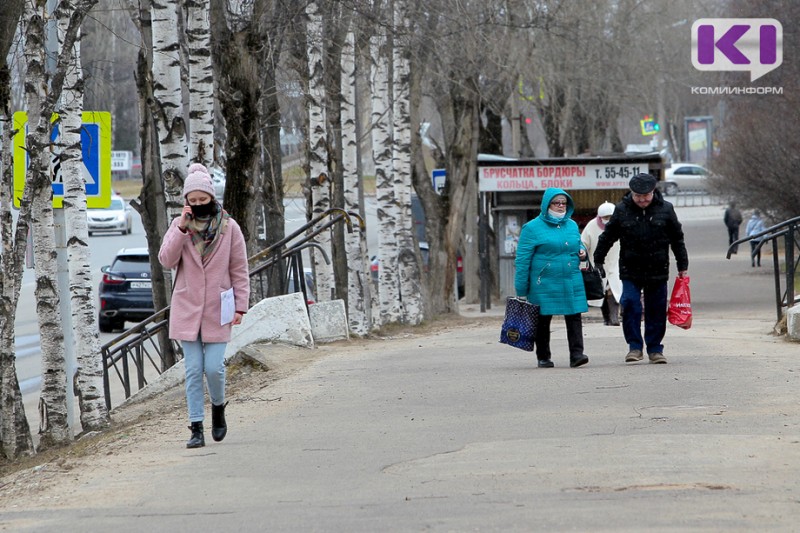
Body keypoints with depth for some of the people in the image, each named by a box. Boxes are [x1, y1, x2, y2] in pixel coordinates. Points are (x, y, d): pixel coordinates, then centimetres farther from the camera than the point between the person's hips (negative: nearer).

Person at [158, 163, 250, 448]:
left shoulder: (229, 227, 0)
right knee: (193, 369, -1)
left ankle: (218, 407, 23)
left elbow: (239, 270, 4)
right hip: (187, 310, 1)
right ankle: (196, 428, 2)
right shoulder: (179, 226, 3)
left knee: (214, 367, -7)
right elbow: (166, 260, -9)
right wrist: (182, 229, -17)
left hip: (217, 310, -1)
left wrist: (240, 306, -1)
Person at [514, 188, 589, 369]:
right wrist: (521, 290, -8)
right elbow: (522, 259, -5)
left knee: (574, 317, -7)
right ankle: (543, 357, 17)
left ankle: (576, 354, -8)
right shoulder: (532, 228, -3)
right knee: (543, 320, 6)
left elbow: (578, 246, 30)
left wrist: (582, 252, 3)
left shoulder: (572, 225, 13)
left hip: (571, 283, 3)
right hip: (544, 284, -3)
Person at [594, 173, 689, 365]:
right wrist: (598, 262, 11)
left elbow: (677, 239, 9)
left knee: (656, 310, 5)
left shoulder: (665, 209, 0)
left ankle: (655, 348, 15)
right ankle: (634, 346, -4)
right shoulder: (622, 210, -1)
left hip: (658, 270, 1)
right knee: (630, 305, -12)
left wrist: (683, 266, 10)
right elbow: (607, 237, 9)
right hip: (630, 271, -1)